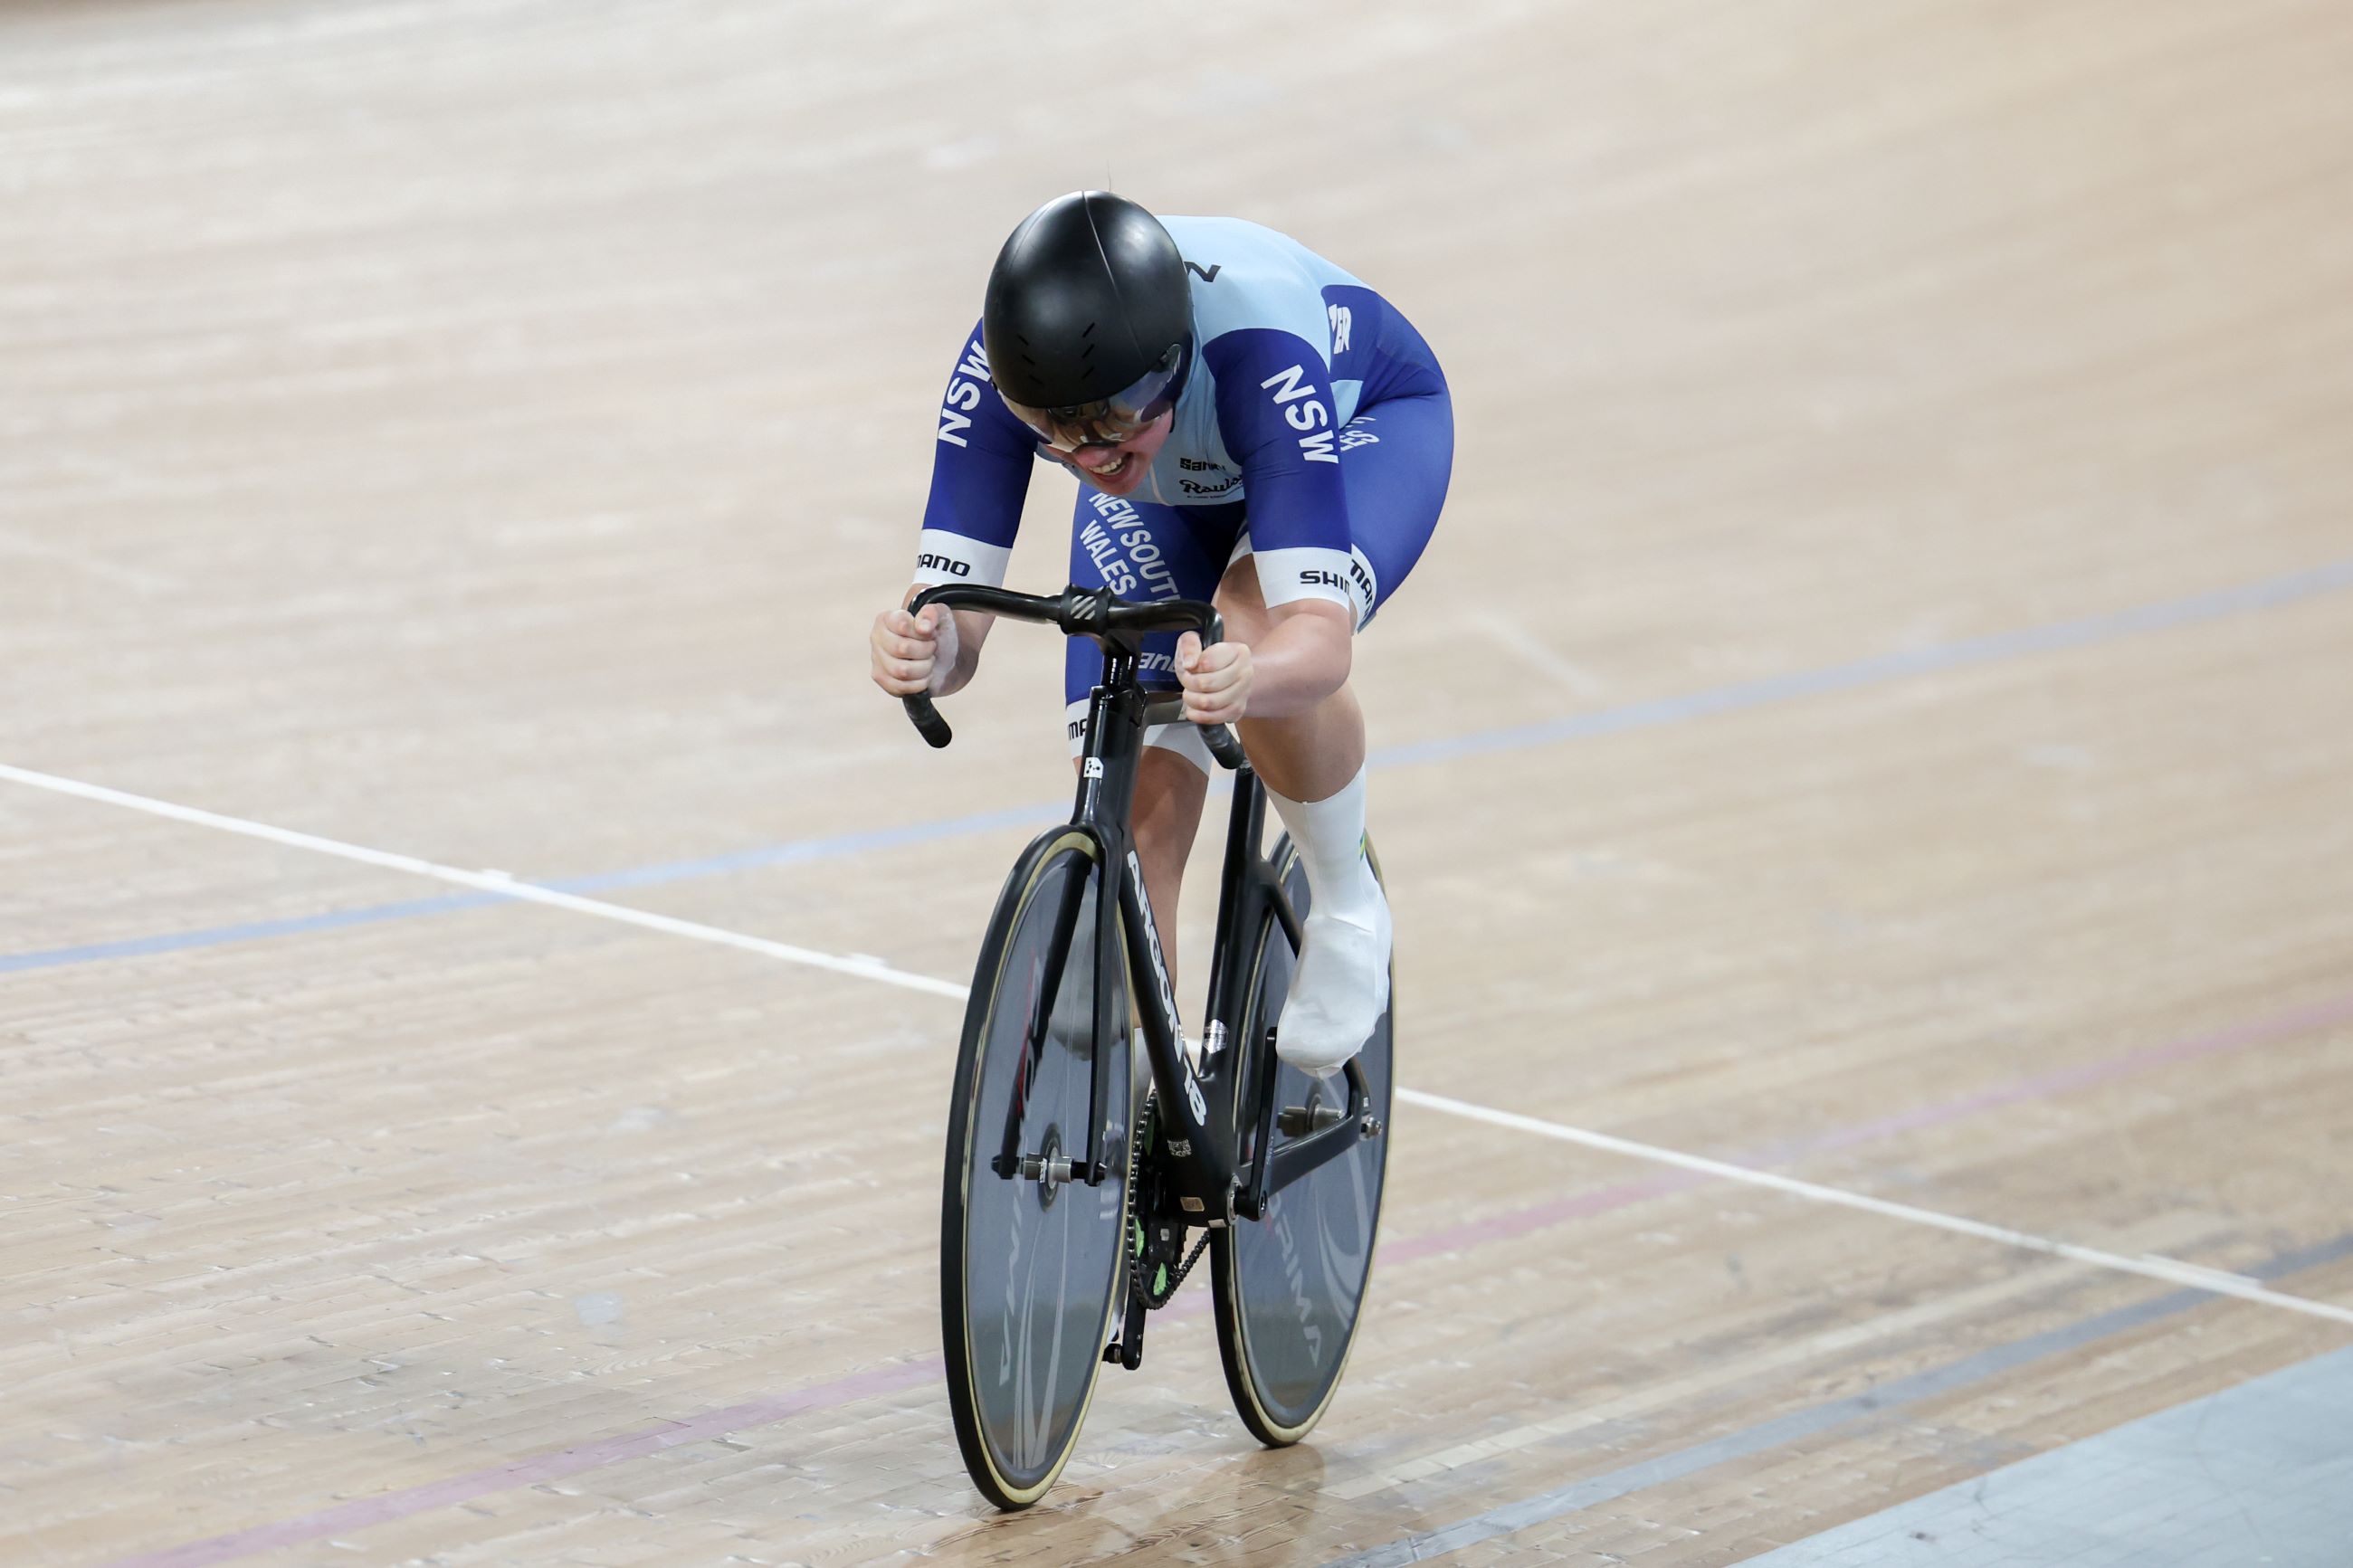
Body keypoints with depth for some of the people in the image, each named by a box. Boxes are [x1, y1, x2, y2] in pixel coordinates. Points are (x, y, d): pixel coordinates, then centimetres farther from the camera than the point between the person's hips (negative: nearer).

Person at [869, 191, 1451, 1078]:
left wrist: (1247, 677, -72)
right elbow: (955, 607, -35)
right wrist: (926, 649, -58)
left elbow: (1320, 636, -50)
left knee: (1260, 635, -36)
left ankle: (1346, 905, -8)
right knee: (1133, 807, -13)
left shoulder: (1255, 353, -45)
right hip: (1164, 490, 3)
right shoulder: (998, 370, -35)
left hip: (1365, 421, -3)